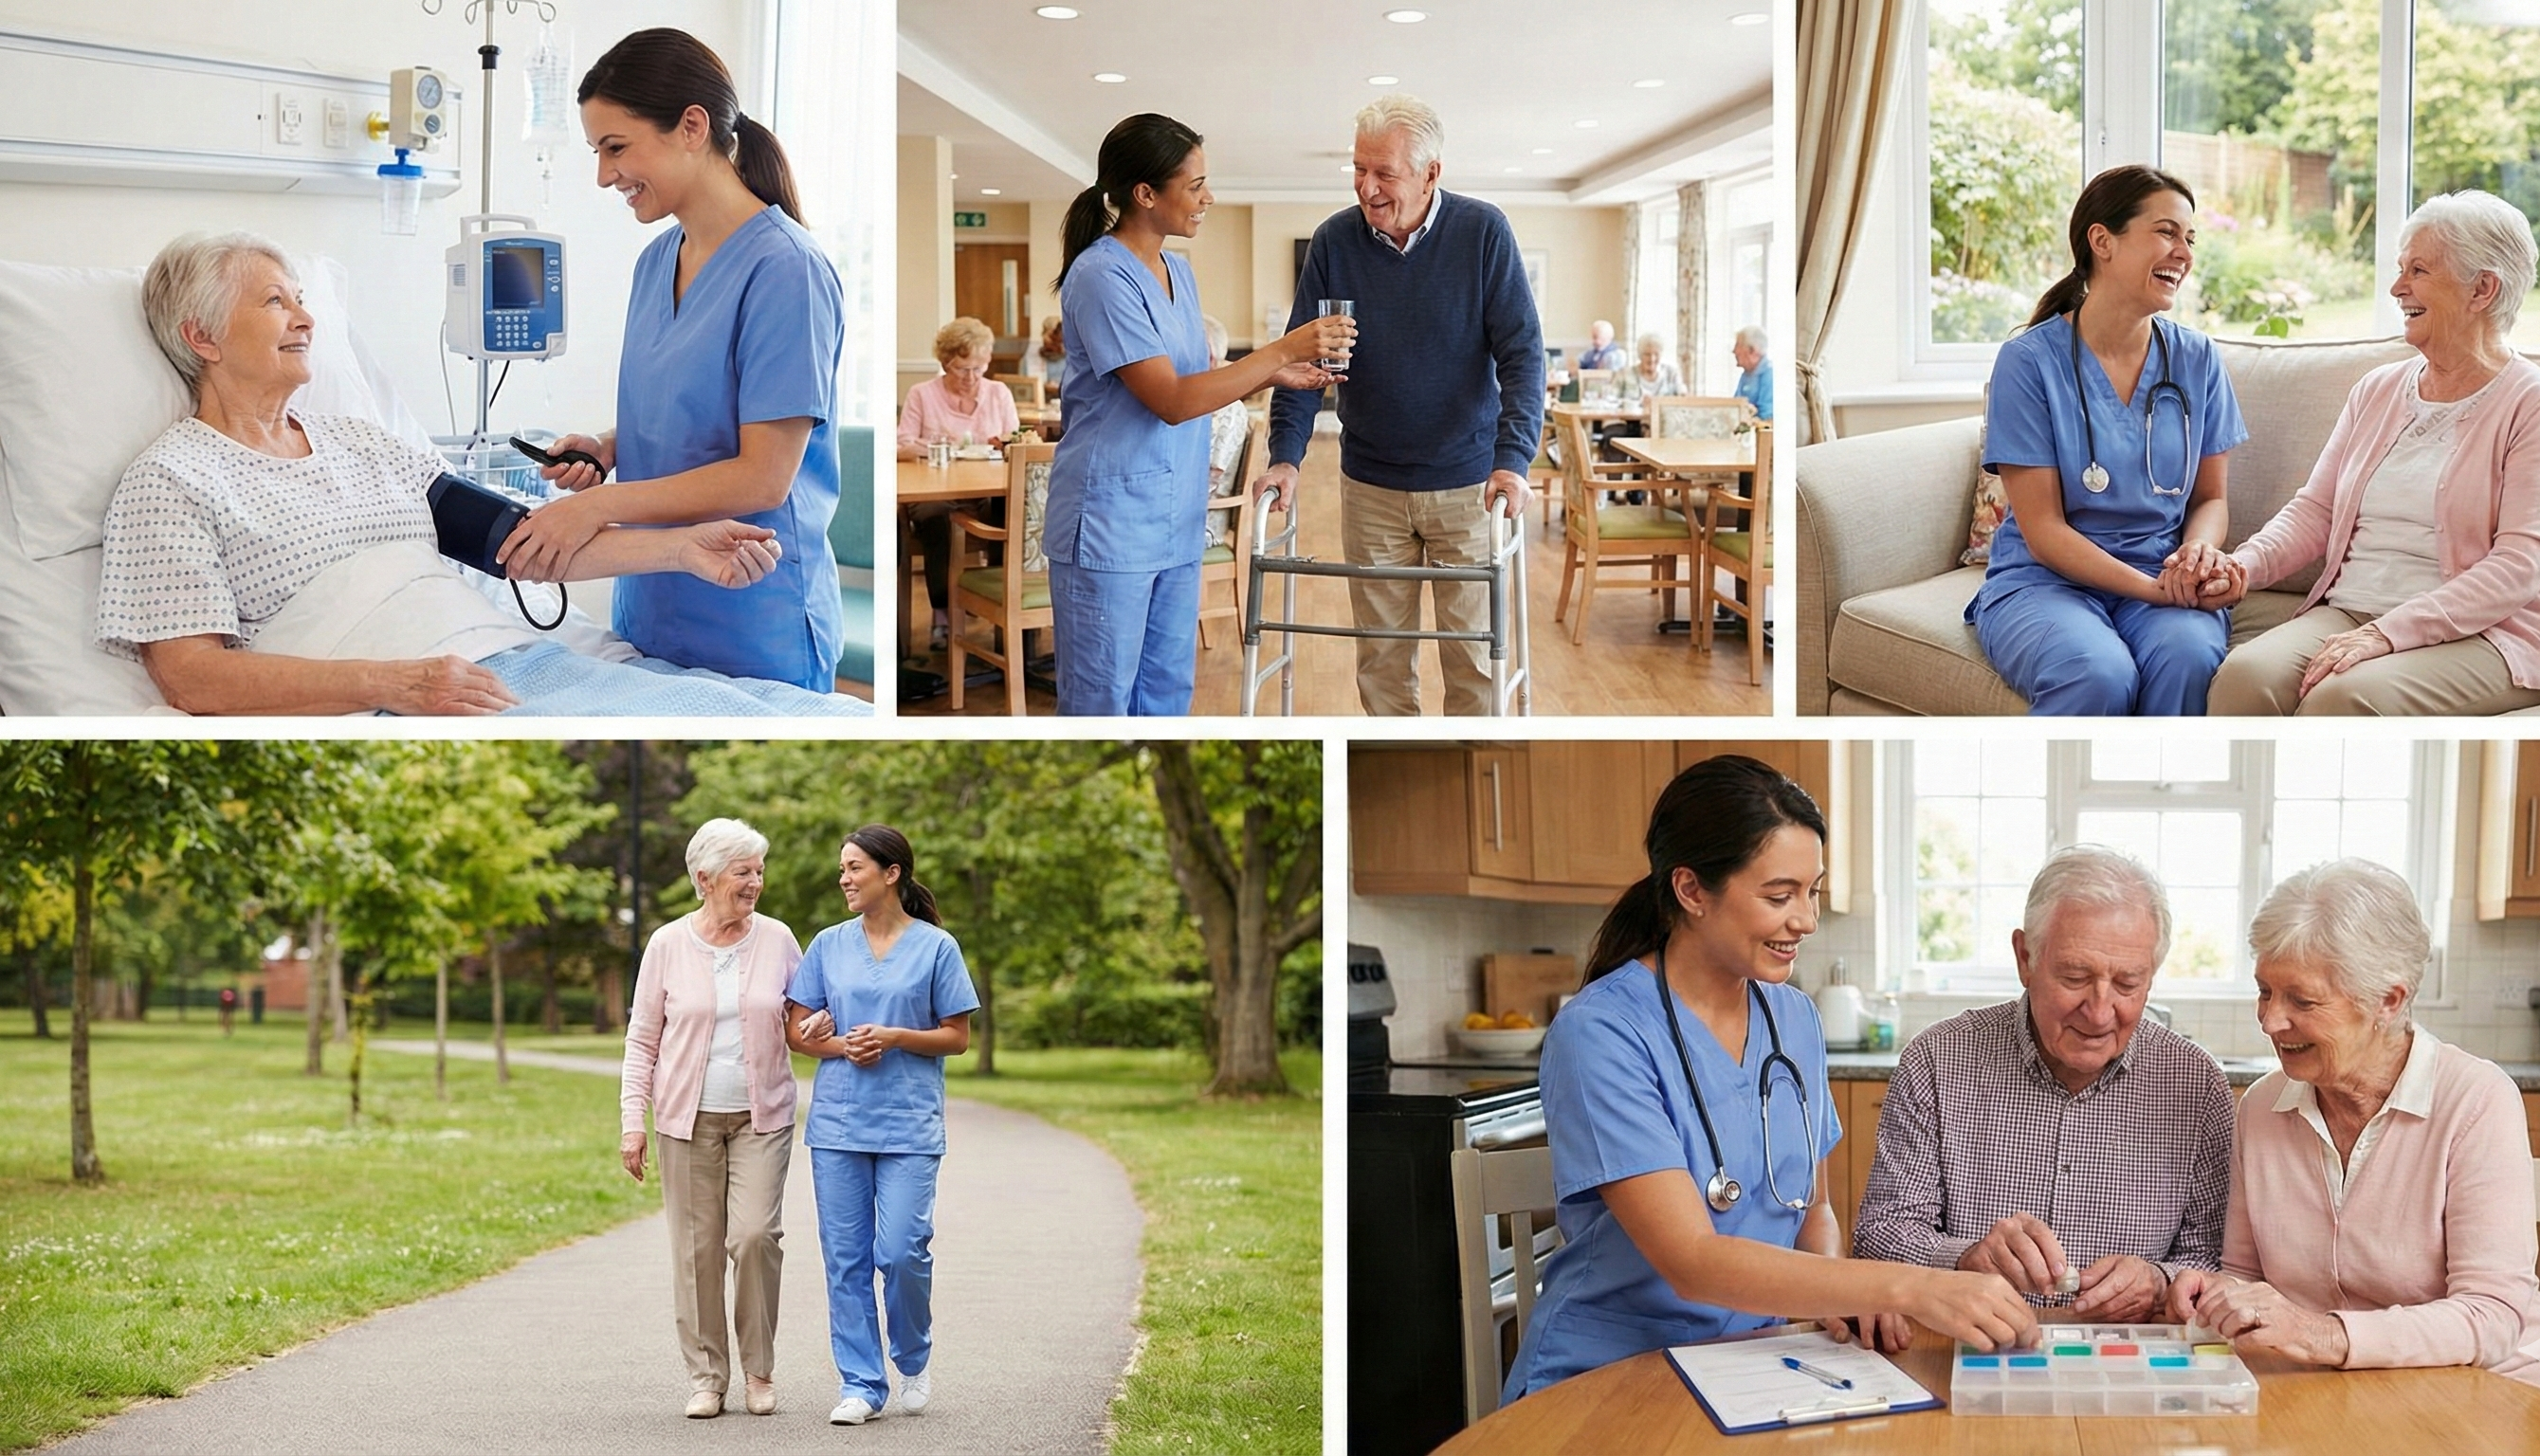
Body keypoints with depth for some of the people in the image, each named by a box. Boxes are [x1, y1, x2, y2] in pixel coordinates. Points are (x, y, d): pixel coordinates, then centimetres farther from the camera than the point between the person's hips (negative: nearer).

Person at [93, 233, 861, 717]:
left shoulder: (355, 441, 29)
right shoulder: (170, 481, 8)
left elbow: (517, 542, 24)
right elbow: (190, 677, -5)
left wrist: (680, 547, 9)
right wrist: (395, 684, -17)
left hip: (523, 659, 8)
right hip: (397, 710, -8)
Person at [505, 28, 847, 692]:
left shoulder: (783, 269, -16)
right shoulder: (656, 261, 10)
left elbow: (764, 476, -18)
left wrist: (601, 505, -19)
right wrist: (603, 448, 1)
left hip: (752, 631, -8)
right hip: (649, 610, 8)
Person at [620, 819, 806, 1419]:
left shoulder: (777, 940, 3)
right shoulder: (668, 945, 0)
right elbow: (642, 1039, 4)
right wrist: (632, 1119, -2)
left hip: (762, 1115, 0)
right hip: (688, 1118, 0)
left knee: (755, 1234, -12)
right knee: (697, 1247, 0)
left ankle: (760, 1369, 5)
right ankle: (707, 1376, 11)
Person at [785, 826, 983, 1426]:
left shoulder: (936, 947, 1)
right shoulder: (829, 945, 9)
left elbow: (958, 1037, 1)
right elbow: (798, 1031, 10)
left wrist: (894, 1037, -14)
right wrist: (844, 1046, -9)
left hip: (909, 1125, -3)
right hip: (837, 1122, 3)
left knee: (901, 1250, -9)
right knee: (846, 1256, 2)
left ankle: (915, 1361, 17)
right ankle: (861, 1383, 10)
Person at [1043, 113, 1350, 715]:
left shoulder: (1177, 270, 12)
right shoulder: (1102, 276, -16)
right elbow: (1171, 400, -19)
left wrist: (1275, 374, 2)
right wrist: (1281, 351, -18)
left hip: (1175, 523, 9)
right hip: (1109, 525, -8)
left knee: (1167, 690, 13)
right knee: (1101, 702, 0)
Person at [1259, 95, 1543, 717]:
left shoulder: (1484, 233, -9)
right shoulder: (1334, 241, -3)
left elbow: (1521, 354, -11)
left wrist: (1513, 459, -23)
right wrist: (1285, 455, -14)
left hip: (1467, 482, -2)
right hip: (1371, 486, 2)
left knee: (1474, 653, 2)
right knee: (1382, 653, 6)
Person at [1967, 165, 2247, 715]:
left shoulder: (2197, 360, 8)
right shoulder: (2030, 360, -6)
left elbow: (2211, 497, 14)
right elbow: (2043, 530, -8)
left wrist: (2197, 551, -11)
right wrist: (2152, 588, -20)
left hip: (2165, 579, 3)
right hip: (2047, 581, -3)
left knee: (2188, 656, -33)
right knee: (2100, 676, -36)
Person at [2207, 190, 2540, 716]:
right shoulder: (2377, 390, 18)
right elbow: (2316, 508, 17)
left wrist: (2390, 633, -23)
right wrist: (2249, 563, -6)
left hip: (2480, 634, -5)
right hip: (2346, 611, 5)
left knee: (2341, 696, -36)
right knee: (2244, 675, -27)